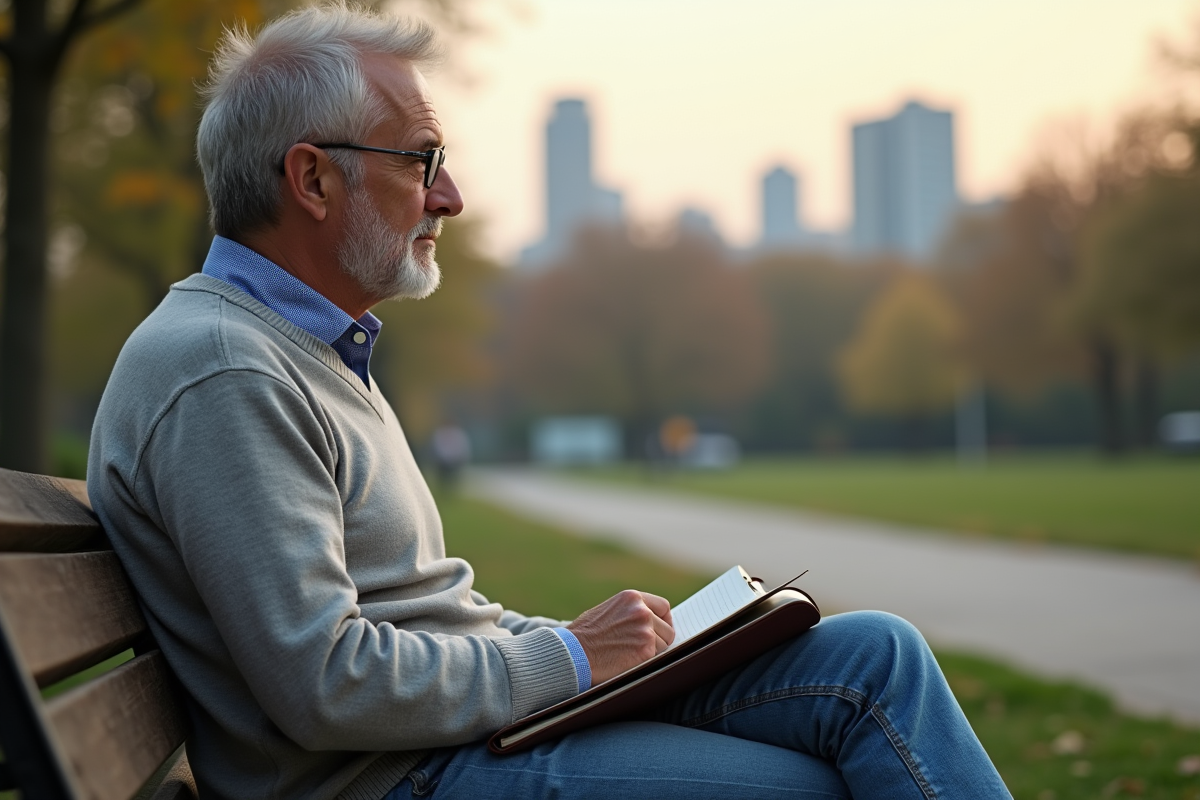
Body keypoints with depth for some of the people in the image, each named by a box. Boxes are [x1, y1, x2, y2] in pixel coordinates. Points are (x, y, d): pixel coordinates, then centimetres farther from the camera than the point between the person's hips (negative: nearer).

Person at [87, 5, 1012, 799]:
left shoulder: (318, 347, 17)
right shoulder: (221, 372, -17)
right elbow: (325, 685, -23)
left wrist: (579, 645, 7)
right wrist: (568, 658, -13)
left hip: (497, 703, 9)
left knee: (876, 654, -1)